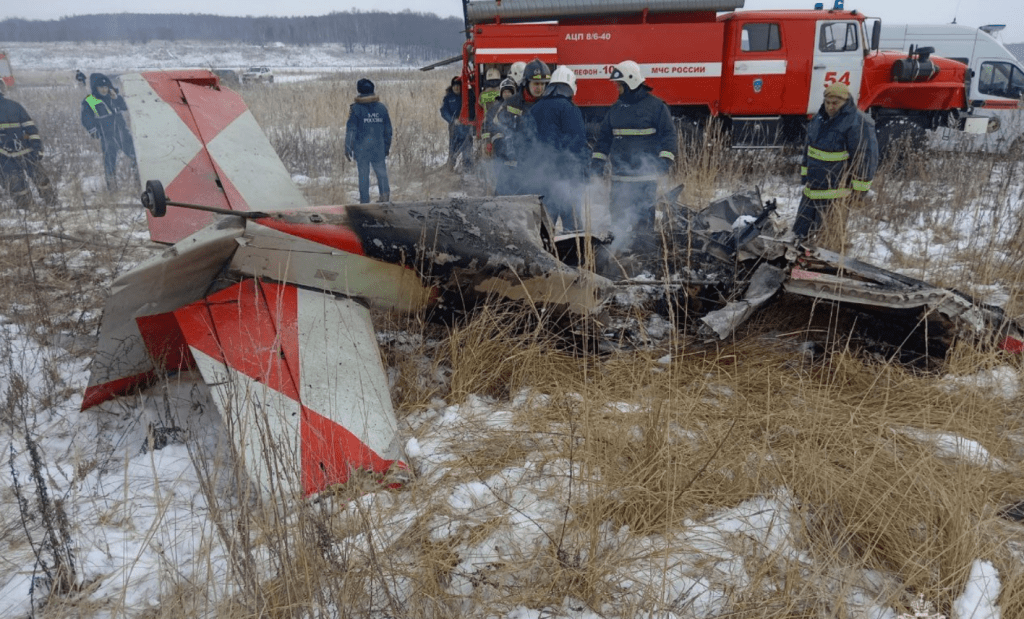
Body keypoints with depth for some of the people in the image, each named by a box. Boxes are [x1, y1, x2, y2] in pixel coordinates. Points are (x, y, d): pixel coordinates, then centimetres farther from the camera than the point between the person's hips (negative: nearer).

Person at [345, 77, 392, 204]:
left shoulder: (355, 108, -6)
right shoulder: (382, 107, 4)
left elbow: (351, 129, -8)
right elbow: (388, 129, 10)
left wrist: (348, 148, -2)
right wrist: (387, 146, 20)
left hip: (361, 147, -2)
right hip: (378, 147, 2)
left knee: (363, 174, 5)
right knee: (381, 172, 10)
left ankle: (365, 200, 7)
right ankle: (385, 192, -9)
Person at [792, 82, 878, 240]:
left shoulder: (858, 123, -16)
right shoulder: (820, 118, 10)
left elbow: (866, 156, -15)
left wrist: (860, 186, -14)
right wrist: (805, 172, 24)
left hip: (839, 188, -8)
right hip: (814, 184, 8)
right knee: (802, 226, 15)